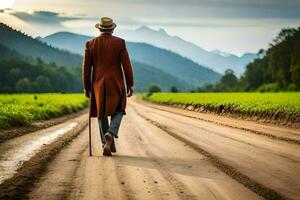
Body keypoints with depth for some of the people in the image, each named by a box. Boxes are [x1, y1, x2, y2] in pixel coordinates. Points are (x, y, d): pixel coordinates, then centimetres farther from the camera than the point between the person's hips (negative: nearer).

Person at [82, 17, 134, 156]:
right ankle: (111, 133, -15)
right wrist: (130, 85, -1)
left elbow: (86, 68, 1)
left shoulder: (90, 44, 0)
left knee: (102, 114, 14)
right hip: (116, 84, -1)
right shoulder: (120, 42, -4)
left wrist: (86, 87, 9)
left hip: (98, 85, 2)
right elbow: (126, 65, -7)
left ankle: (107, 144, 12)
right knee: (118, 111, 13)